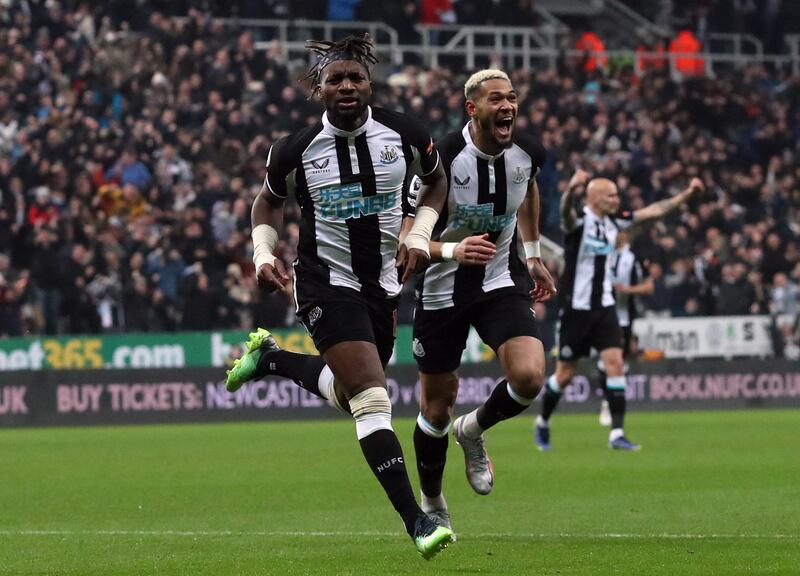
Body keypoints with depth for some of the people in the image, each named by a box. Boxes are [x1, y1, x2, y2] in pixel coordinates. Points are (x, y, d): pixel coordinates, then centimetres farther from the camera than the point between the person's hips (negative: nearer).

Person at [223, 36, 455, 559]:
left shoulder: (405, 134, -7)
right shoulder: (297, 149, -11)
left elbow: (436, 182, 12)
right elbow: (269, 202, 9)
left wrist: (420, 235, -2)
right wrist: (264, 255, -5)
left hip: (385, 281, 5)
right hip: (327, 281, -5)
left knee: (349, 393, 20)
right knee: (373, 398, -18)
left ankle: (270, 357, 46)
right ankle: (415, 520, -19)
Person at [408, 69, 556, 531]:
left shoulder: (528, 153, -8)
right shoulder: (442, 160, -23)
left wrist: (533, 254, 22)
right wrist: (452, 250, -37)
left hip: (501, 281, 3)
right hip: (443, 288, -3)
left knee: (530, 378, -21)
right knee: (437, 407, 6)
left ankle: (473, 430, 12)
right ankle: (432, 503, 32)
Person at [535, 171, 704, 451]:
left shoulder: (613, 221, 5)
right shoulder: (579, 221, -15)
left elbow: (653, 211, 10)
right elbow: (566, 210, -39)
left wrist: (687, 194, 2)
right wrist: (572, 189, -62)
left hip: (603, 307, 5)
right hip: (576, 309, -5)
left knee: (615, 364, -9)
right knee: (565, 374, 3)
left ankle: (617, 433, -10)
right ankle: (543, 423, 27)